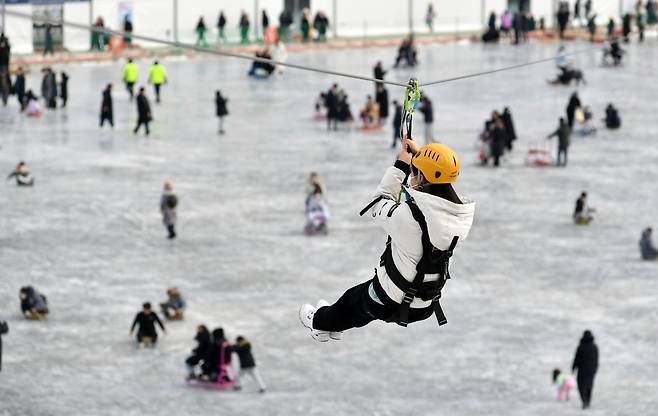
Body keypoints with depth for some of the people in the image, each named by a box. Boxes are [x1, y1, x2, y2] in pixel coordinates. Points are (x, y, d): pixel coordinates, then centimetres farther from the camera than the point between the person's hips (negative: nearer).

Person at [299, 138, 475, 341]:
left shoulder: (411, 215, -34)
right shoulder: (464, 214, -16)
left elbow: (379, 206, -12)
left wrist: (401, 165, -4)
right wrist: (418, 154, 10)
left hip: (389, 304, -5)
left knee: (354, 299, 28)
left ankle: (321, 323, 55)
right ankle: (334, 325, 58)